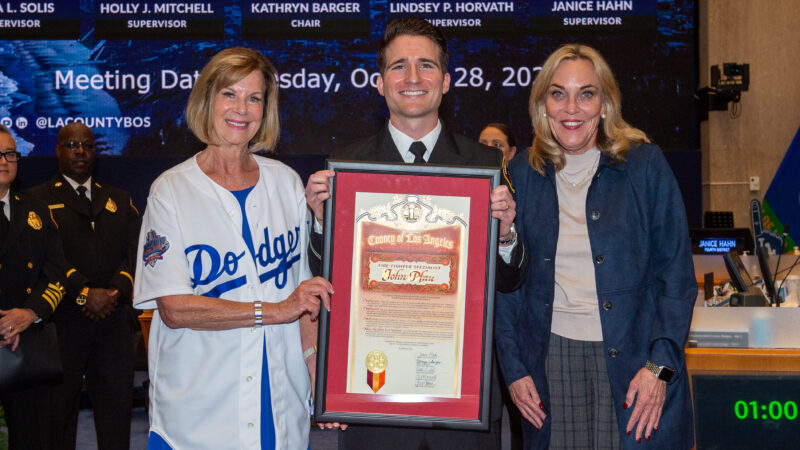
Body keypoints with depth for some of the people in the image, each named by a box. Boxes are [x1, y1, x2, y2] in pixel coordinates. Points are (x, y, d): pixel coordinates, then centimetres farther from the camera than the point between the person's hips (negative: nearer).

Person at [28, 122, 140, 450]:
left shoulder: (120, 201, 18)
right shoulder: (38, 200, 6)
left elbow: (134, 251, 6)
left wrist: (115, 291, -11)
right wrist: (84, 294, -18)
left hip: (114, 320, 3)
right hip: (62, 321, -3)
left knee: (116, 407, 4)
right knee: (59, 407, 3)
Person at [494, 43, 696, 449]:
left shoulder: (645, 165, -1)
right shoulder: (522, 176, 5)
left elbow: (677, 274, -2)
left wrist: (659, 366, -9)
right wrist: (513, 368, 1)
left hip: (633, 361, -1)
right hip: (549, 363, 2)